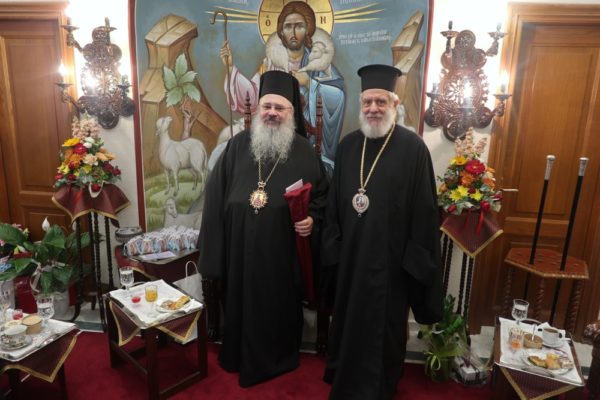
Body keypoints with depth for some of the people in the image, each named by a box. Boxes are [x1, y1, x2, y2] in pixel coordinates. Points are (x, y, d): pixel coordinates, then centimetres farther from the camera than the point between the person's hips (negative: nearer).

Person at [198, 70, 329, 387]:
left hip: (283, 250, -1)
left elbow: (322, 194, 5)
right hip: (240, 245, 2)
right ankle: (240, 356, 39)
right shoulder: (238, 145, 3)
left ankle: (278, 359, 36)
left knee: (279, 305, 12)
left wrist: (312, 219, -14)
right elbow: (216, 193, 4)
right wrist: (214, 241, 0)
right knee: (242, 301, 15)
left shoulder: (304, 151, -1)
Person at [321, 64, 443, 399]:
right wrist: (333, 246, 5)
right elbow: (334, 201, 7)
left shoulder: (413, 148, -12)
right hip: (350, 253, 5)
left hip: (390, 257, -5)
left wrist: (415, 259, -11)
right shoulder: (348, 145, 3)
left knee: (384, 326, 12)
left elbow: (424, 211, -10)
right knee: (349, 320, 20)